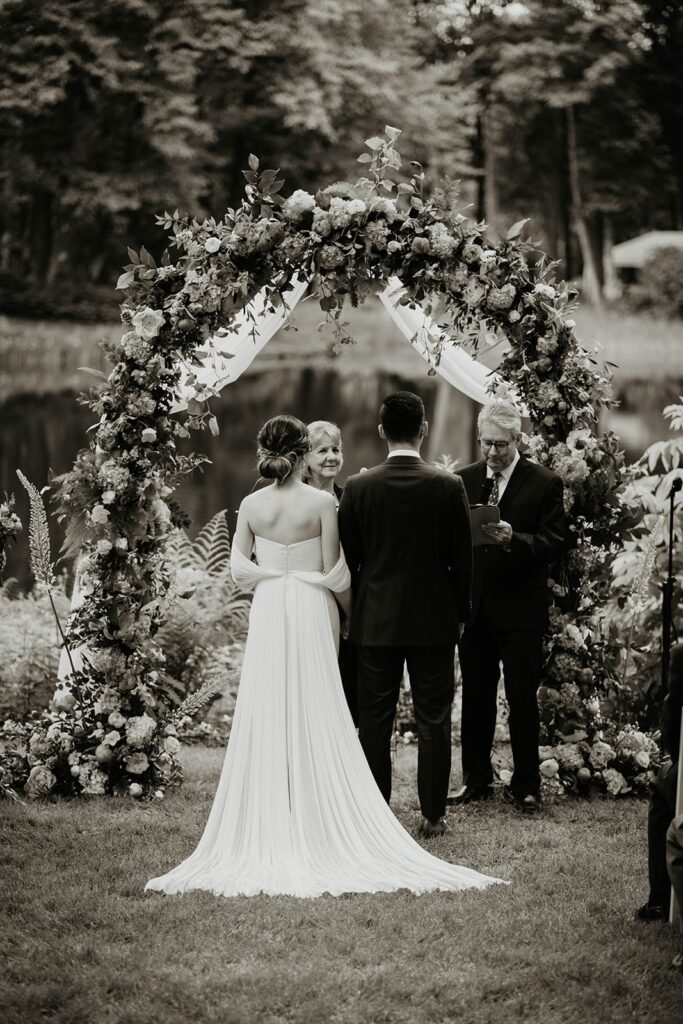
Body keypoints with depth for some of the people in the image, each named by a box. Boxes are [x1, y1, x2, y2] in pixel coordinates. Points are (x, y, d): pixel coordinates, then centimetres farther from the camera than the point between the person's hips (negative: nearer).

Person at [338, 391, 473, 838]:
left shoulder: (359, 487, -6)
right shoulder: (449, 486, -8)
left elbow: (348, 558, 1)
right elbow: (462, 558, -2)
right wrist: (461, 613, 10)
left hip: (375, 620, 1)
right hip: (435, 620, 0)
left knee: (375, 723, 8)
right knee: (433, 723, 6)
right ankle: (433, 815, 10)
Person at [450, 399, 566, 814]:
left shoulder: (545, 484, -2)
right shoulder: (464, 480, 8)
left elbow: (555, 544, -9)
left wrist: (514, 539, -23)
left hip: (521, 608, -3)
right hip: (474, 605, 3)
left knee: (523, 698, 1)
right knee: (476, 696, 9)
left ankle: (525, 785, 10)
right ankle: (476, 779, 19)